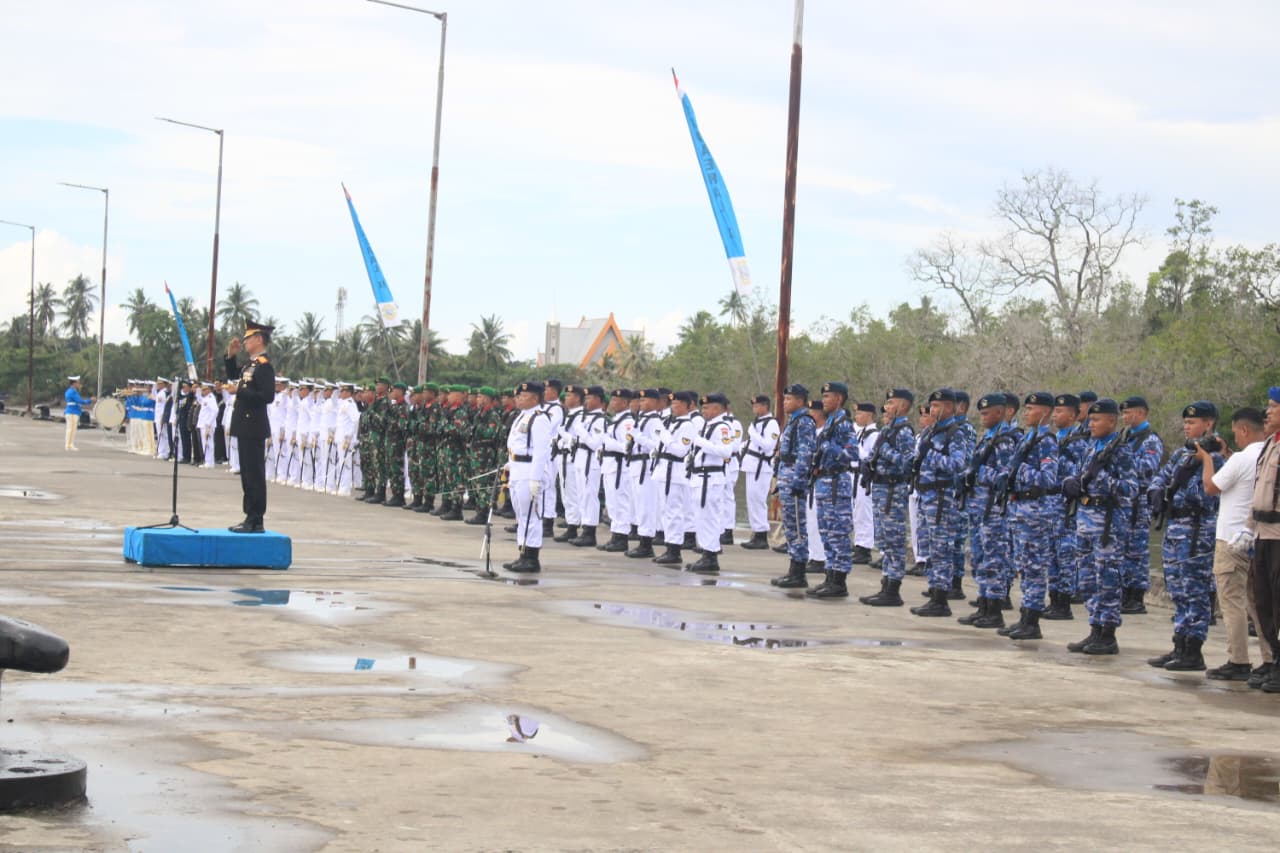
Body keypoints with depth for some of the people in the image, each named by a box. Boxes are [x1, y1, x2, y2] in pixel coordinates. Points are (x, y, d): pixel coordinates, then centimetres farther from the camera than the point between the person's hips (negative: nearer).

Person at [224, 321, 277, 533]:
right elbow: (233, 375, 31)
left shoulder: (264, 366, -14)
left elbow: (268, 395, -23)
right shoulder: (251, 364, 14)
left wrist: (240, 391, -20)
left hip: (253, 428, -10)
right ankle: (251, 518, 19)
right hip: (245, 426, 10)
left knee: (254, 474, -6)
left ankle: (255, 521, -4)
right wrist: (231, 356, 16)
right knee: (248, 474, 13)